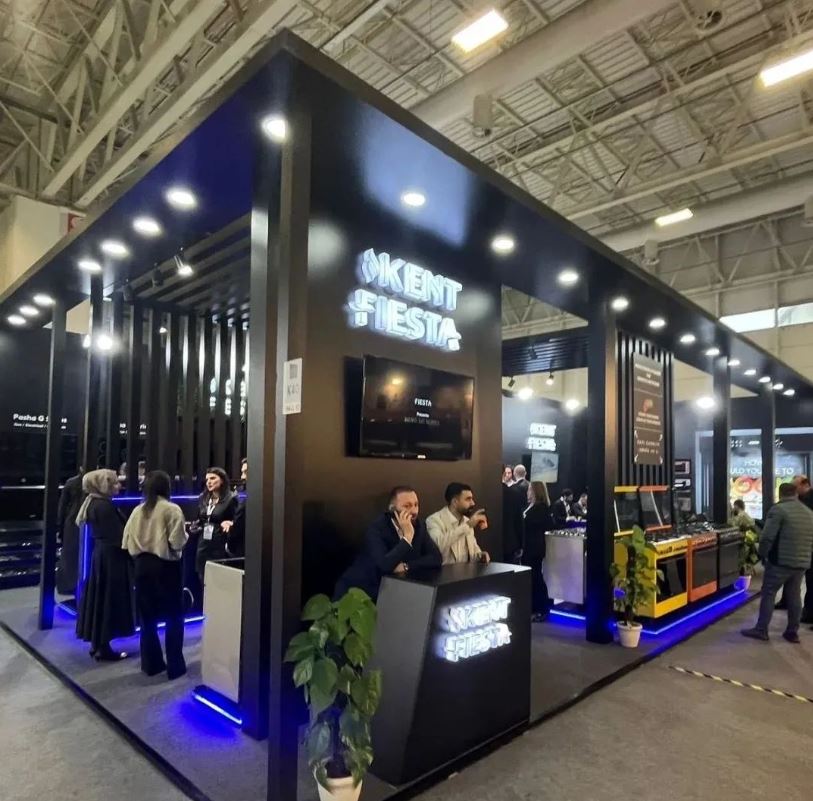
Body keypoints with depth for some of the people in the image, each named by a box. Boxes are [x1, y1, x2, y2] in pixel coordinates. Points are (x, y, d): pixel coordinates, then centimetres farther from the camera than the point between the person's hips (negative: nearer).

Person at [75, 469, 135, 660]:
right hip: (111, 558, -10)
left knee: (99, 599, 15)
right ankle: (103, 648, 10)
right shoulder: (104, 505, -21)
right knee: (108, 601, 0)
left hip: (101, 555, 10)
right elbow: (117, 537, -20)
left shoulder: (94, 503, 9)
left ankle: (97, 644, 26)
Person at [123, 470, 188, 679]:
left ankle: (151, 663, 25)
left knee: (147, 616, 16)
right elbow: (177, 542, -18)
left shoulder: (138, 510, 2)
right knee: (174, 617, 7)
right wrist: (185, 533, 2)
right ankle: (175, 666, 12)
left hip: (143, 565, 5)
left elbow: (127, 542, 2)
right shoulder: (172, 510, -13)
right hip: (166, 566, -5)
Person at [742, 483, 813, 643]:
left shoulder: (778, 509, -11)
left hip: (781, 561, -7)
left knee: (768, 593, 2)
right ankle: (793, 632, 20)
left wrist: (763, 554, -1)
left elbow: (767, 537, -15)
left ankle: (761, 630, 4)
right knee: (794, 596, 15)